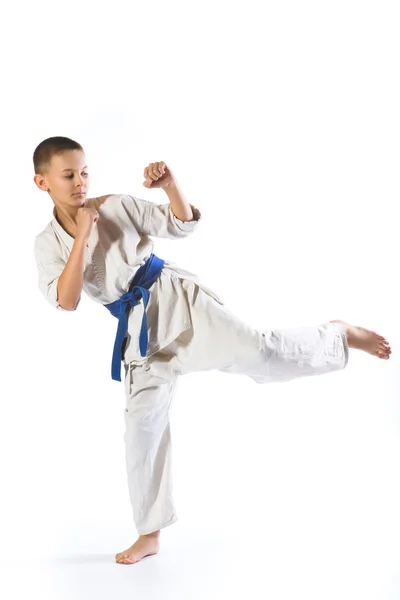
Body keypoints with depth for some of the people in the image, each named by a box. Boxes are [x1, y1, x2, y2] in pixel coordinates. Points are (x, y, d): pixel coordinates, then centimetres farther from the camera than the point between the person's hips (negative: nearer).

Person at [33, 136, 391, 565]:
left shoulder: (116, 206, -3)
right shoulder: (48, 243, 2)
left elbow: (183, 224, -1)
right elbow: (67, 301, -14)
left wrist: (171, 185, -20)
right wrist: (82, 236, -19)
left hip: (173, 298, -3)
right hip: (141, 330, 3)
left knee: (256, 352, -23)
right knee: (142, 425, 5)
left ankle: (341, 336, 2)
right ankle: (150, 534, 19)